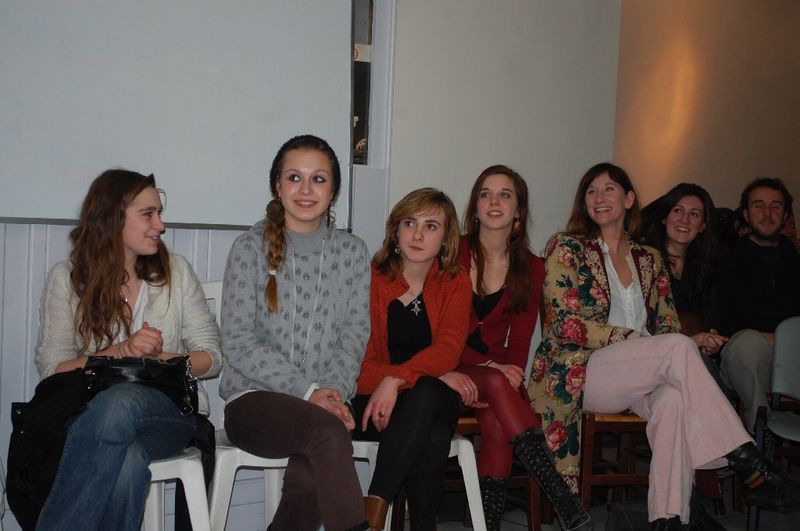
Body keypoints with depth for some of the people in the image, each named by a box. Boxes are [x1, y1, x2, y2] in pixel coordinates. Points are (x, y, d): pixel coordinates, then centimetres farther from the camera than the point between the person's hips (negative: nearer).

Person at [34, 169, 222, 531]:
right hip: (89, 412, 0)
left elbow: (211, 358, 7)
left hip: (170, 408, 1)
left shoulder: (175, 271, 9)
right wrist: (120, 351, -14)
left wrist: (159, 358, -12)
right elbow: (52, 367, 0)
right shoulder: (67, 278, 6)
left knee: (120, 402, -37)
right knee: (127, 461, -38)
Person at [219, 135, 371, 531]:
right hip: (254, 398, -2)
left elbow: (355, 335, 5)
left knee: (309, 476, -29)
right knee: (327, 431, -32)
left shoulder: (352, 252, 9)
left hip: (325, 404, 2)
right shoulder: (251, 248, 0)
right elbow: (238, 343, -6)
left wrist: (333, 391, -13)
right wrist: (307, 391, -14)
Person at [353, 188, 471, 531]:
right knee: (433, 439, -34)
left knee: (424, 393, -35)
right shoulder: (371, 278, -3)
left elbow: (448, 349, -14)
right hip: (373, 401, -2)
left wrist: (396, 380, -34)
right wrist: (438, 374, -21)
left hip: (433, 403, 2)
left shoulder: (455, 283, 4)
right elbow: (359, 365, -9)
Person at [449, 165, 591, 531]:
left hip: (497, 374, 2)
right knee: (495, 384, -33)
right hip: (451, 372, -2)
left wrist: (510, 371, -18)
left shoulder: (531, 270, 7)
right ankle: (559, 494, -33)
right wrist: (491, 370, -19)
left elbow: (519, 342, 4)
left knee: (497, 424, -31)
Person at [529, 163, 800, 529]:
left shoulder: (649, 259, 20)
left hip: (637, 379, 4)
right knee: (678, 347, -30)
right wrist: (634, 339, -16)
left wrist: (697, 342, -9)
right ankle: (750, 468, -28)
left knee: (674, 398, -34)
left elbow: (667, 324, 16)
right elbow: (564, 322, -7)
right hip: (580, 371, -4)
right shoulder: (566, 248, 5)